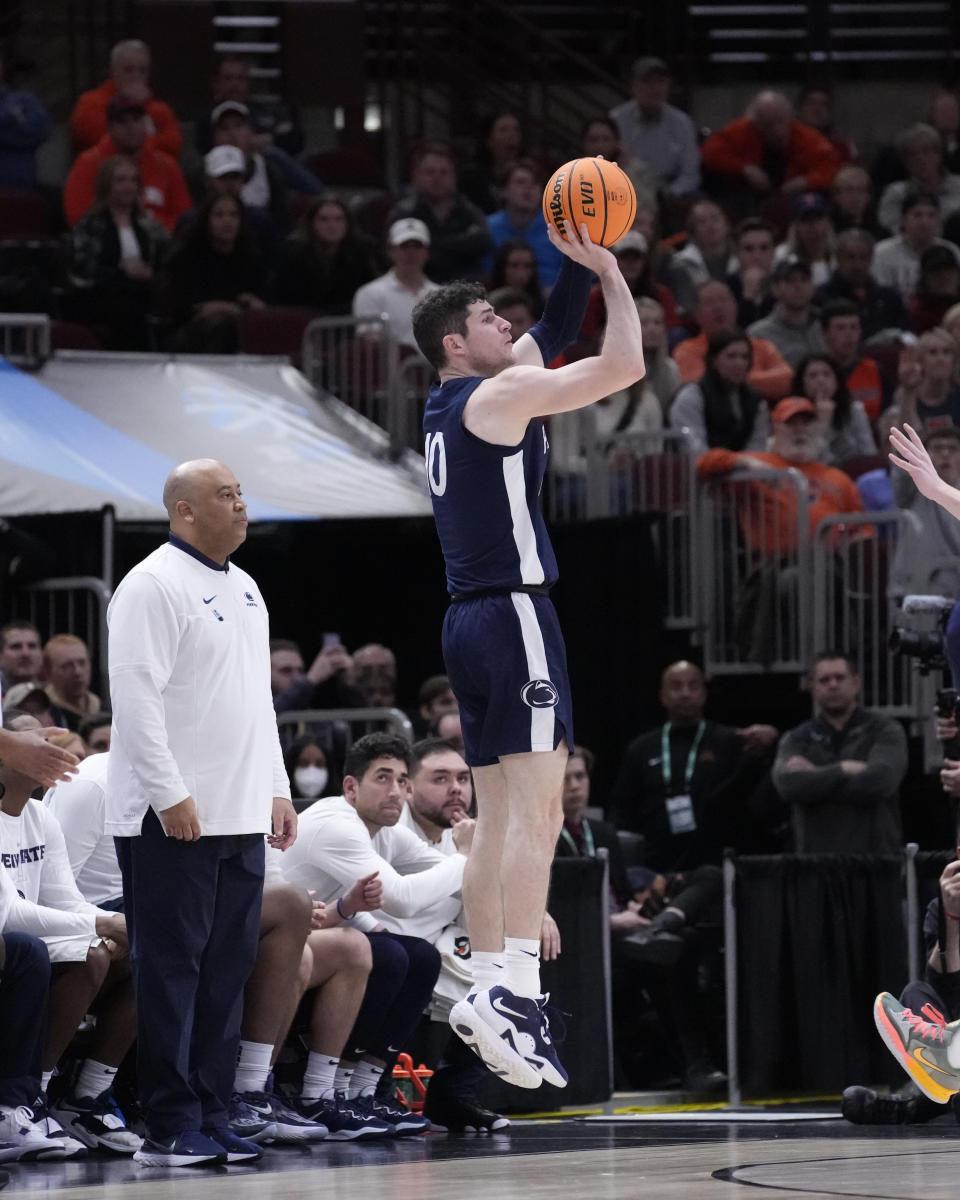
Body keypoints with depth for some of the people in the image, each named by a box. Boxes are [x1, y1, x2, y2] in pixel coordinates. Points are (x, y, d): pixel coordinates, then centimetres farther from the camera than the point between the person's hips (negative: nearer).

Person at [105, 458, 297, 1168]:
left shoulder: (243, 588, 18)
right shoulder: (154, 586, -10)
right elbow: (136, 695, -16)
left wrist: (277, 789, 17)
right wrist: (170, 795, -21)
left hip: (241, 816, 8)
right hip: (174, 815, -8)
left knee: (227, 968, 8)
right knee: (173, 968, -6)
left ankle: (212, 1117, 12)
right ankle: (171, 1128, -4)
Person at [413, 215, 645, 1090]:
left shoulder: (452, 404, 17)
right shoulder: (499, 395, -9)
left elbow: (554, 335, 30)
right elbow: (625, 365, -12)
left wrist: (576, 266, 19)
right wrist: (613, 274, -1)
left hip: (471, 622, 10)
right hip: (514, 613, -10)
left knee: (500, 816, 9)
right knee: (538, 804, -14)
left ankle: (487, 986, 5)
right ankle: (513, 990, -23)